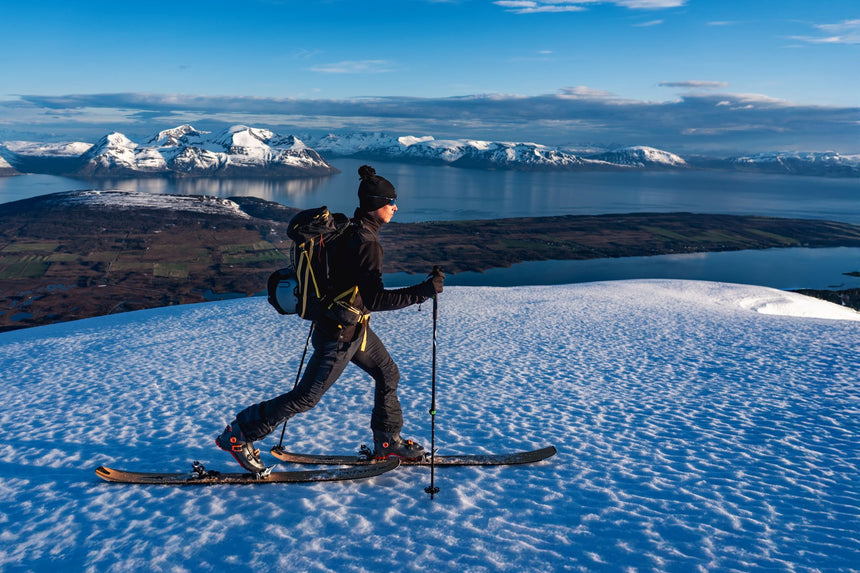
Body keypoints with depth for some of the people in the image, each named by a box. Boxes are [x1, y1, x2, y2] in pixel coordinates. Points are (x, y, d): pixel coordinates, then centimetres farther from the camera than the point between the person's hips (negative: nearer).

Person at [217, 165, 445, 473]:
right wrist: (424, 291, -29)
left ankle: (387, 441, 32)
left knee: (388, 374, 19)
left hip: (354, 327, 10)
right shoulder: (366, 244, -27)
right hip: (340, 335, -10)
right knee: (305, 398, 4)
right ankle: (238, 433, 18)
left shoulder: (350, 232, 2)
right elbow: (376, 299, -31)